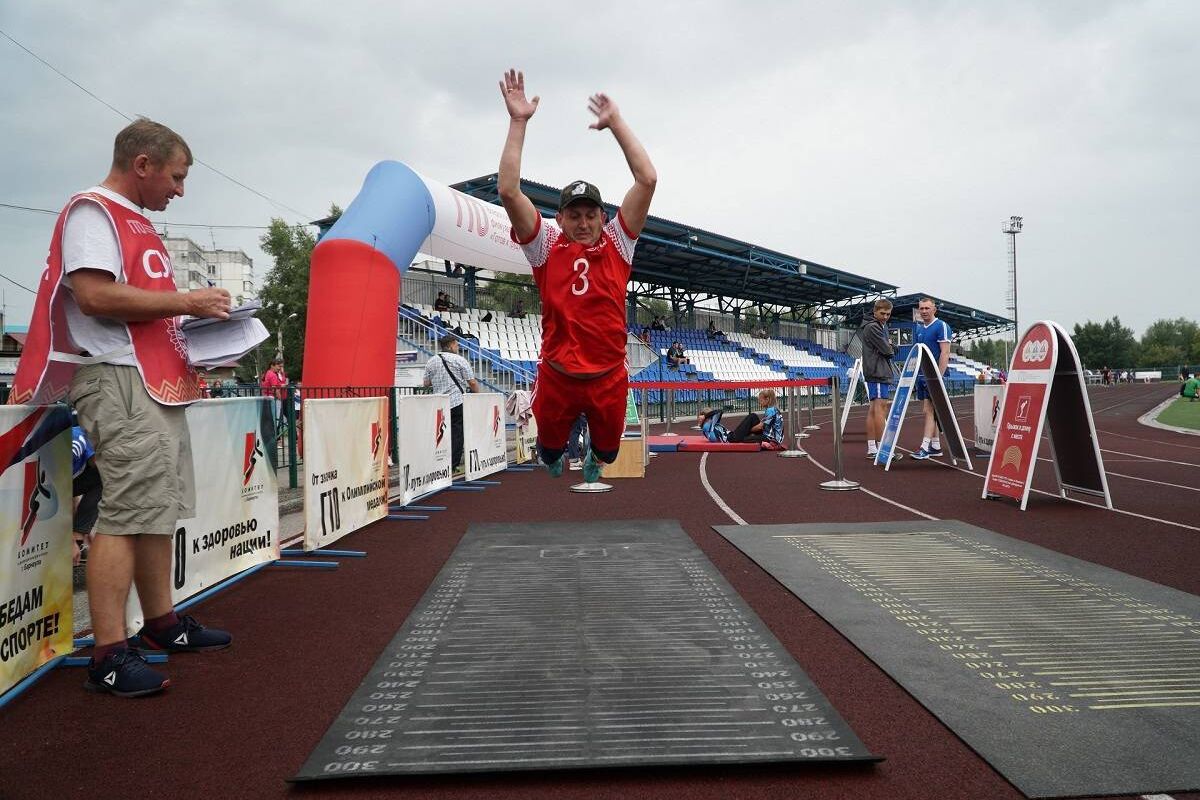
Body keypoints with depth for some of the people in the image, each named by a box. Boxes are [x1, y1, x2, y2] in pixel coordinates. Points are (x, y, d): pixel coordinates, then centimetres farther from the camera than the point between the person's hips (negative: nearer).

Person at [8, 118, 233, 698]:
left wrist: (194, 315, 12)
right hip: (118, 379, -10)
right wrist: (185, 302, -14)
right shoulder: (92, 211, -7)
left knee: (159, 507, 13)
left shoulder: (135, 221, 23)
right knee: (128, 512, -13)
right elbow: (94, 295, -20)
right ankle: (109, 657, -10)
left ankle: (161, 623, 24)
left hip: (157, 382, 10)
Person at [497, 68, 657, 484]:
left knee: (609, 451, 20)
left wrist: (616, 123, -3)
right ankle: (558, 454, 55)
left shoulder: (617, 243, 1)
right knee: (548, 450, 17)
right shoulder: (547, 245, -1)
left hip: (609, 376, 1)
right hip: (557, 376, -1)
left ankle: (593, 456, 57)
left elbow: (647, 179, -6)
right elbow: (508, 191, -12)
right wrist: (518, 122, -13)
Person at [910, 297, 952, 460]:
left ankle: (925, 447, -11)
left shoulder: (941, 326, -7)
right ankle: (936, 446, 15)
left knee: (929, 410, -10)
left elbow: (945, 353, -13)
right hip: (921, 375, 8)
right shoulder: (918, 328, 15)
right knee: (928, 411, 9)